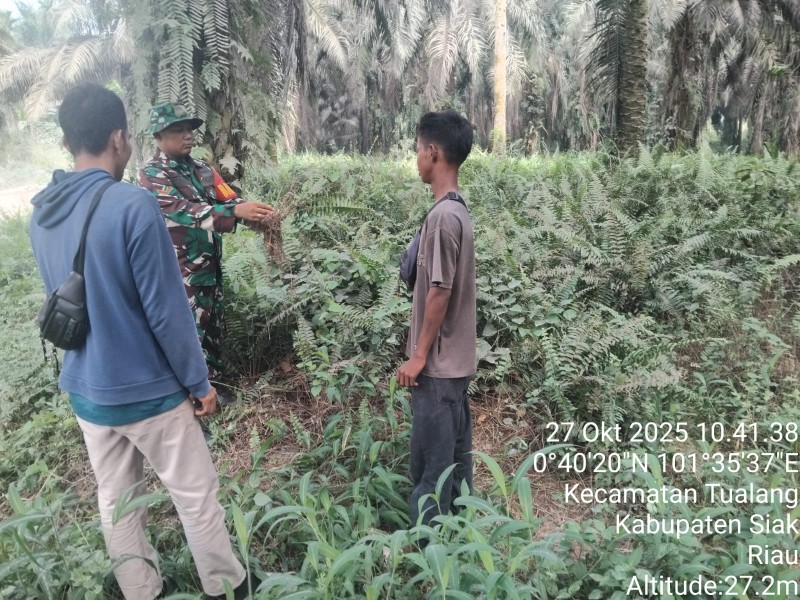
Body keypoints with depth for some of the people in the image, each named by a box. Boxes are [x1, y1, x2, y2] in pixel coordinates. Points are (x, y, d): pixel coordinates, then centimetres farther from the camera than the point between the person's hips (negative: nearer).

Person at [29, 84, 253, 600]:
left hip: (85, 390, 7)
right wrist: (199, 382, -9)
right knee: (196, 495, 12)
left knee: (115, 501, 20)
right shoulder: (133, 205, -22)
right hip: (147, 389, -7)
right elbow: (166, 310, -20)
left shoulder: (41, 214, 1)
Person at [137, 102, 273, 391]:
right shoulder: (151, 175, -11)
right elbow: (185, 210, -25)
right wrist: (236, 212, -37)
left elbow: (229, 199, 3)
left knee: (214, 332, 16)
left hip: (212, 267, 7)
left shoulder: (201, 169, 10)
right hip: (181, 274, -7)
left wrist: (256, 213, -19)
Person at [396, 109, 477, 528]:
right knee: (454, 454, 17)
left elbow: (440, 292, -21)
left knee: (430, 461, 1)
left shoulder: (442, 216, -19)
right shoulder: (457, 210, 11)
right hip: (455, 360, 10)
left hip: (437, 363, -10)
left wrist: (418, 355, -14)